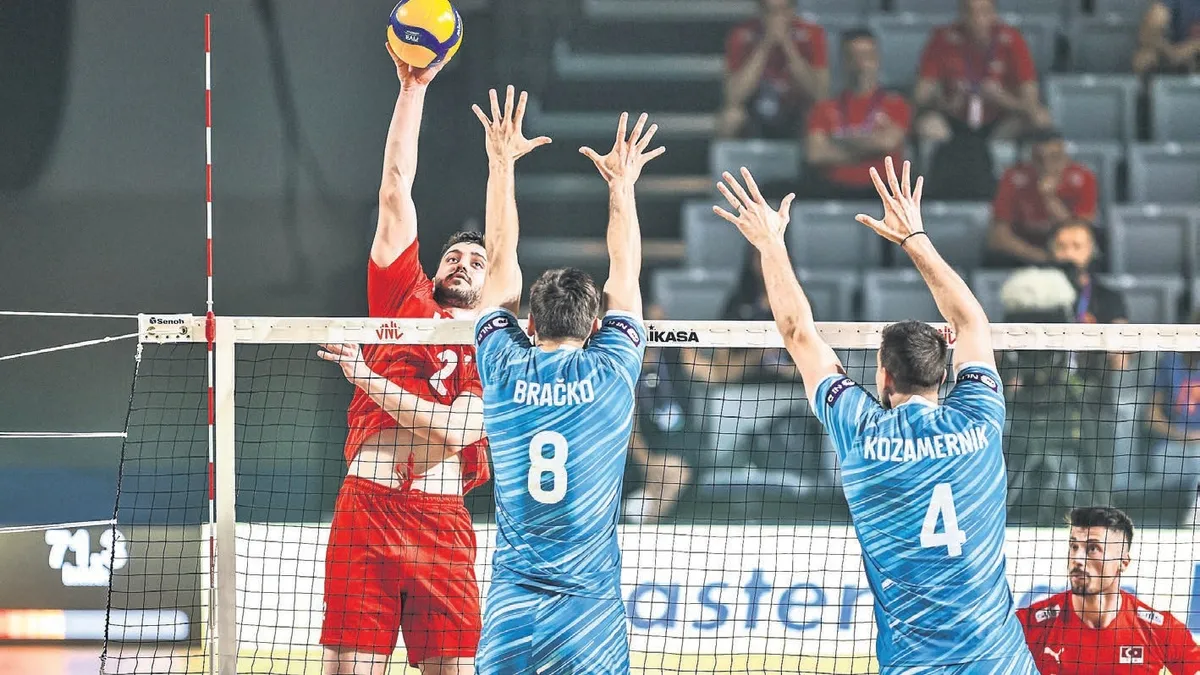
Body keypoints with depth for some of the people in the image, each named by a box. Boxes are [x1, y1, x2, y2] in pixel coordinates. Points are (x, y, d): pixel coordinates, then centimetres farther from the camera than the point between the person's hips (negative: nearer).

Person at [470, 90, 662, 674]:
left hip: (509, 604, 1)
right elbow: (625, 275, 16)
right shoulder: (610, 375, 0)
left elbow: (501, 264, 14)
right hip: (590, 606, -1)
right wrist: (622, 185, 29)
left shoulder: (505, 372, 2)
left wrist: (501, 164, 23)